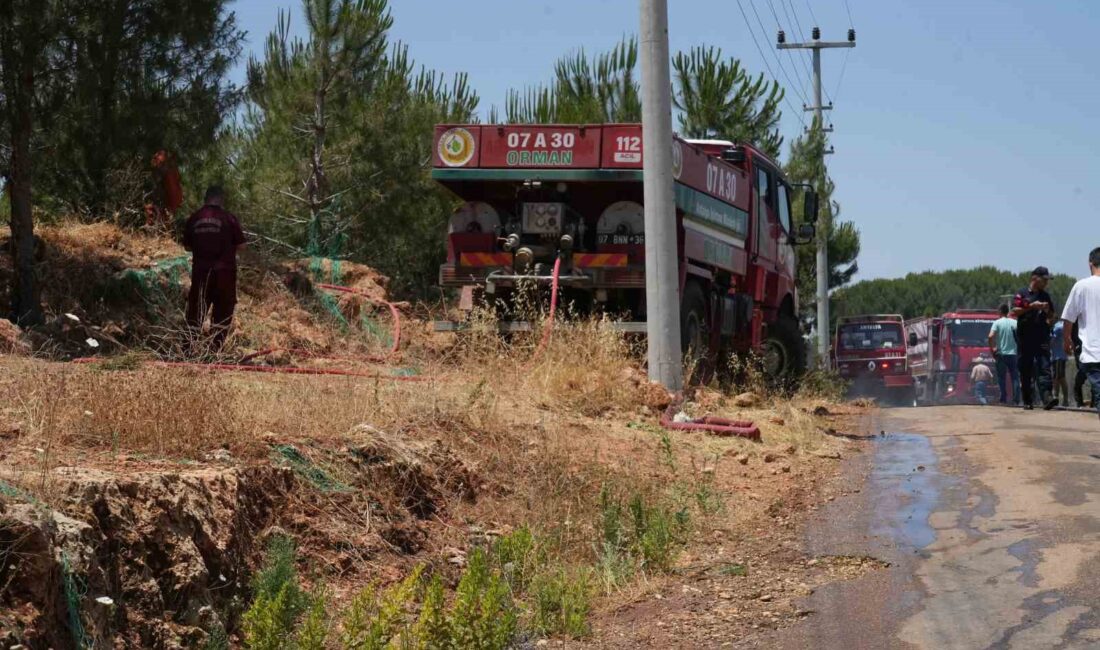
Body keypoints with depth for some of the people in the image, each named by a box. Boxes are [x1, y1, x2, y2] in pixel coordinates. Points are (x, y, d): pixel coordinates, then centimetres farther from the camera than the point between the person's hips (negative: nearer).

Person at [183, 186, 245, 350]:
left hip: (200, 271, 3)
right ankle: (216, 348, 3)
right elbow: (240, 245, -4)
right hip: (223, 271, -3)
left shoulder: (193, 219, 3)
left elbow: (187, 246, 11)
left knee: (196, 311, 11)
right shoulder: (228, 218, -7)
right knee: (223, 311, 6)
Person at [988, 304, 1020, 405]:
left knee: (1002, 378, 5)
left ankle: (1003, 399, 2)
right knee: (1015, 377, 7)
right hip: (1013, 353, 2)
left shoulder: (997, 323, -4)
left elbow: (991, 336, -17)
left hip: (1001, 354, -2)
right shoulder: (1014, 322, 3)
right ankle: (1017, 399, -2)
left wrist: (992, 348, -6)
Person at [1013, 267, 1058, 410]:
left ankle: (1046, 398, -23)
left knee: (1044, 367, -12)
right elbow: (1015, 311, -7)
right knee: (1026, 371, 3)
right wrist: (1031, 306, -15)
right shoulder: (1022, 293, 3)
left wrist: (1047, 310, -1)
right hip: (1025, 337, -3)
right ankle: (1028, 401, 11)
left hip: (1042, 337, 3)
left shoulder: (1046, 296, 15)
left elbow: (1051, 316, 21)